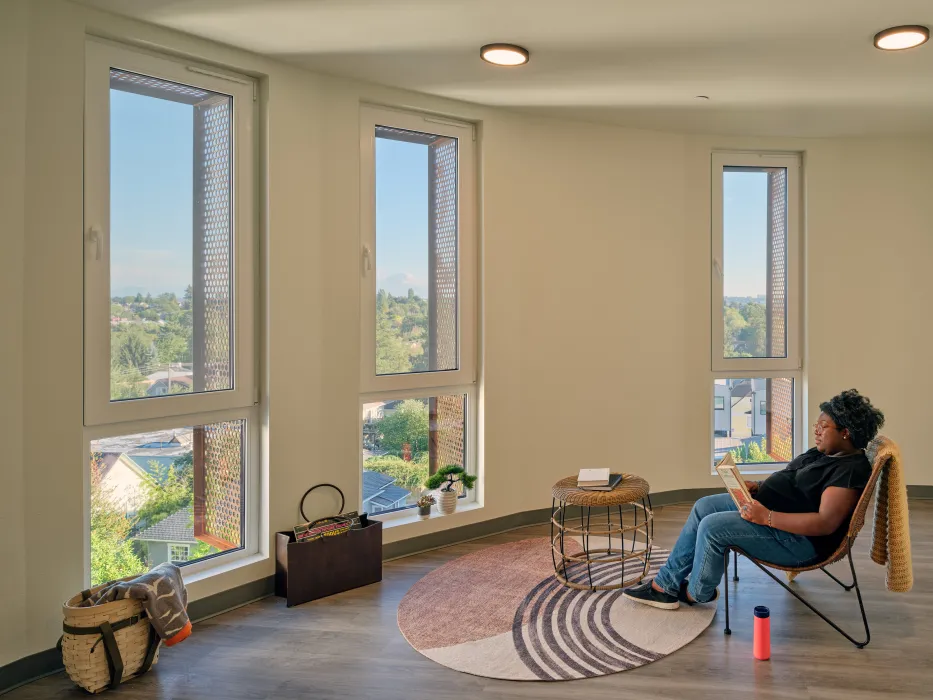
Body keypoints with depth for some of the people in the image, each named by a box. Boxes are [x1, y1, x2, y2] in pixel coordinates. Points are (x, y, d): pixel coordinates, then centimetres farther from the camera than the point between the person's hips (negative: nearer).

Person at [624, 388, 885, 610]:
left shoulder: (851, 470, -20)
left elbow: (826, 523, -29)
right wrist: (759, 487, 3)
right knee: (704, 507, 4)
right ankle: (666, 585, 6)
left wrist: (767, 517, -31)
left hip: (801, 539, -11)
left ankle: (697, 592, 7)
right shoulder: (824, 452, 10)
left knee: (712, 527, -22)